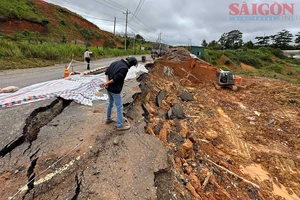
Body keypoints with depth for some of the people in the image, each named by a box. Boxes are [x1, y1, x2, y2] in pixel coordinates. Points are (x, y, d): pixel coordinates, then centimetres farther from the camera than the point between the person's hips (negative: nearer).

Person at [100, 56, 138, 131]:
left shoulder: (116, 62, 7)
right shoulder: (125, 68, -20)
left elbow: (107, 72, 6)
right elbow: (116, 78, -24)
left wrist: (107, 82, -5)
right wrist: (107, 83, -11)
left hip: (109, 88, 9)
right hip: (115, 90, -9)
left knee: (110, 103, 25)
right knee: (119, 107, 1)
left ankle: (108, 119, 40)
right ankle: (120, 125, 10)